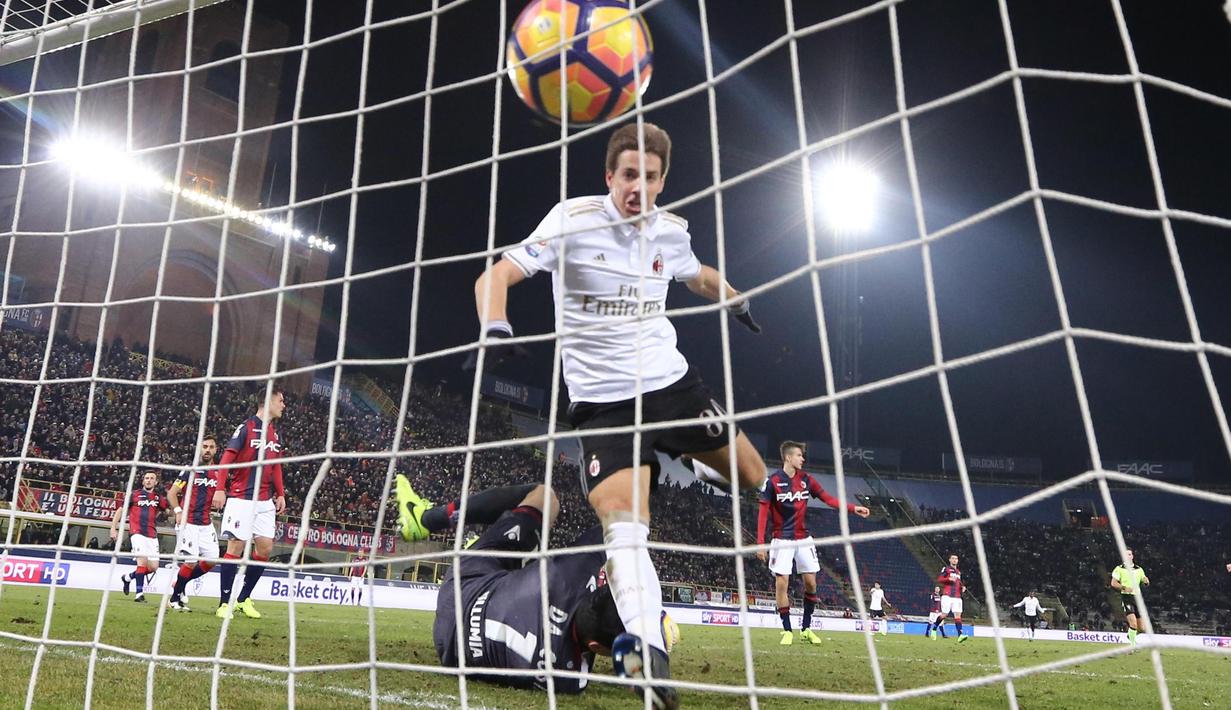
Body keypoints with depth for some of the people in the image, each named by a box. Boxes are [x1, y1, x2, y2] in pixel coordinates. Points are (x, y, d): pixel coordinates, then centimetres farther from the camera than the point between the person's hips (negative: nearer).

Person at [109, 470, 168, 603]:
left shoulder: (159, 498, 12)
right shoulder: (134, 495, 5)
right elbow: (120, 511, 9)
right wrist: (113, 528, 3)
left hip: (152, 535, 4)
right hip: (137, 533, -4)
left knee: (153, 567, 3)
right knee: (143, 560, -21)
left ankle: (128, 577, 29)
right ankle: (139, 594, -15)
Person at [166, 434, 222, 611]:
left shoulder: (218, 473, 11)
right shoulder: (190, 470, -2)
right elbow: (172, 493, 0)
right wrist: (178, 511, -13)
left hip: (206, 524, 5)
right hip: (188, 523, -5)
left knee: (211, 560, 0)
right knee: (191, 561, -10)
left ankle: (179, 585, 21)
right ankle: (174, 598, 10)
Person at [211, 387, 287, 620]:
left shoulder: (275, 433, 14)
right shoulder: (247, 427, -6)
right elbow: (227, 457, -10)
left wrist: (280, 494, 14)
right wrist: (220, 488, -18)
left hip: (265, 501, 7)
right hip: (241, 498, -7)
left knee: (265, 547, 4)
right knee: (236, 546, -4)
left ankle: (244, 598, 17)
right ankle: (224, 603, 5)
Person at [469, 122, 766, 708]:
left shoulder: (671, 231, 3)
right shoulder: (572, 220, -10)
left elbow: (699, 276, 27)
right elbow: (494, 277, -15)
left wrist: (735, 301, 35)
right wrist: (496, 333, -31)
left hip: (672, 381, 5)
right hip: (602, 400, -4)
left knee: (752, 477, 9)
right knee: (624, 524, -21)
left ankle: (676, 463, 39)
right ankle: (649, 653, -17)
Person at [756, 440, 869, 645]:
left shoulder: (806, 479, 2)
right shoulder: (773, 481, -10)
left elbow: (828, 498, 4)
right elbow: (763, 512, -9)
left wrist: (853, 508, -7)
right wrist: (760, 542, -14)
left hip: (804, 539, 4)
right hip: (782, 540, -4)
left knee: (811, 582, 4)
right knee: (781, 583, -6)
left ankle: (806, 628, 18)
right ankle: (787, 631, 5)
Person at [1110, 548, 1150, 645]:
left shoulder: (1139, 569, 14)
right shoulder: (1119, 569, 1)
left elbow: (1146, 583, 15)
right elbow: (1113, 583, -4)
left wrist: (1146, 581, -9)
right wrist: (1125, 588, -20)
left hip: (1137, 598, 5)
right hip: (1126, 598, -5)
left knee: (1142, 628, 5)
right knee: (1133, 624, -19)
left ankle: (1131, 635, 35)